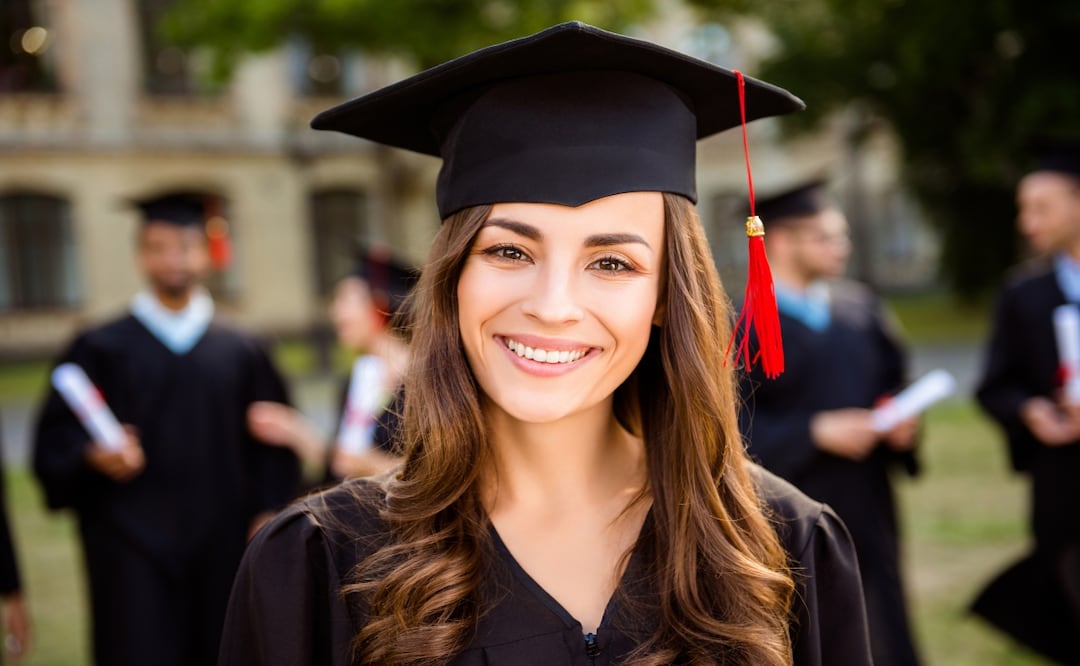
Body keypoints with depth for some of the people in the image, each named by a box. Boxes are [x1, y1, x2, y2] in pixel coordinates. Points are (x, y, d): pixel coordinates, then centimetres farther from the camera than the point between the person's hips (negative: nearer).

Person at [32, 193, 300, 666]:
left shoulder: (242, 353, 11)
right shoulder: (100, 349, 5)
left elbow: (273, 447, 8)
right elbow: (56, 444, -1)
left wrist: (268, 516, -4)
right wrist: (95, 456, -21)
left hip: (225, 553, 2)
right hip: (134, 552, -2)